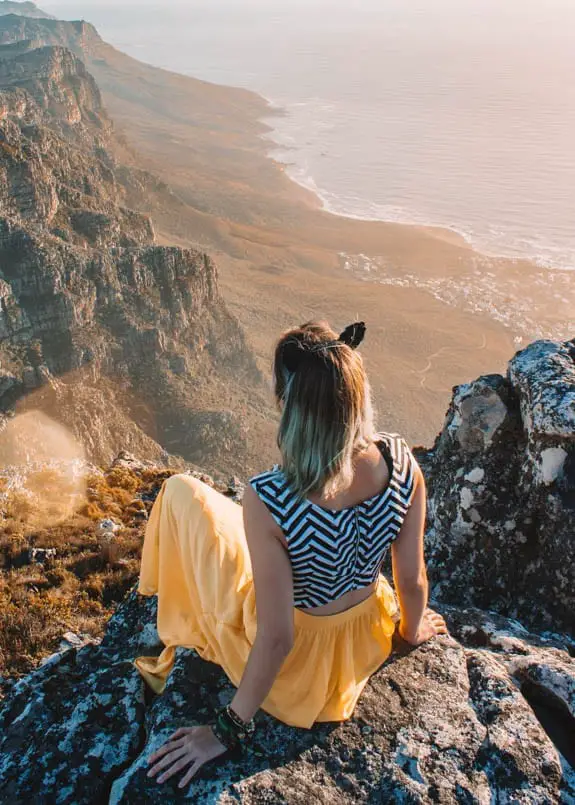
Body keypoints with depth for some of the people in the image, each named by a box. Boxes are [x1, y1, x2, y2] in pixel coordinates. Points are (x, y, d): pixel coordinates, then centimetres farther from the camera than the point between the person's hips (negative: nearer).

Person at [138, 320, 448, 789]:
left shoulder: (268, 499, -36)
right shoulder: (401, 462, -23)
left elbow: (276, 639, -27)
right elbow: (412, 579, -9)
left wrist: (231, 729, -9)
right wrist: (413, 629, 14)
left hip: (296, 661, -5)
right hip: (367, 644, 5)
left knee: (182, 492, 6)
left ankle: (173, 649, 30)